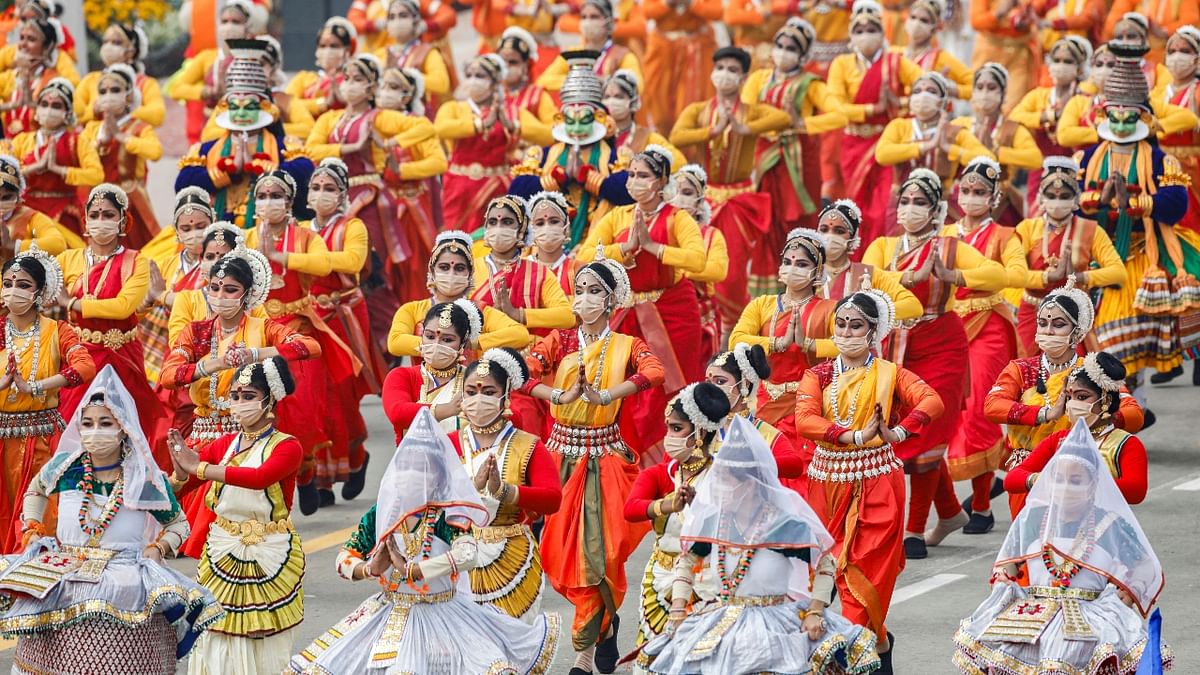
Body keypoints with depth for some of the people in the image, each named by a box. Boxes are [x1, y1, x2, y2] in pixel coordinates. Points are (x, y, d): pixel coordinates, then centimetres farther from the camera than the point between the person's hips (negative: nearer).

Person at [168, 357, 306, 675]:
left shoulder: (286, 447, -6)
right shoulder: (223, 445, 8)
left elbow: (261, 476, -27)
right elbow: (173, 491, 3)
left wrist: (199, 468, -30)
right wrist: (180, 472, -21)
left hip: (269, 560, -4)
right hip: (221, 554, 4)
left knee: (262, 646, 0)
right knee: (217, 644, 2)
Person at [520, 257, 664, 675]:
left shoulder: (626, 346, 2)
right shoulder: (560, 341, 6)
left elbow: (654, 373, -20)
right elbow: (524, 373, -12)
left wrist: (604, 395, -32)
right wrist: (562, 397, -30)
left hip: (607, 458, -2)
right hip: (563, 454, 2)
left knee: (600, 549, -8)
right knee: (564, 550, 0)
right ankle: (604, 622, 23)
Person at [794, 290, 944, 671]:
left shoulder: (888, 375, 0)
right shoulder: (818, 376, 3)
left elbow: (932, 401, -16)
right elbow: (804, 421, -14)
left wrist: (898, 433, -29)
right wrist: (855, 436, -23)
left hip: (877, 482, -3)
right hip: (829, 482, 3)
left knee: (868, 568, -6)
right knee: (841, 566, 7)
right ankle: (877, 641, 21)